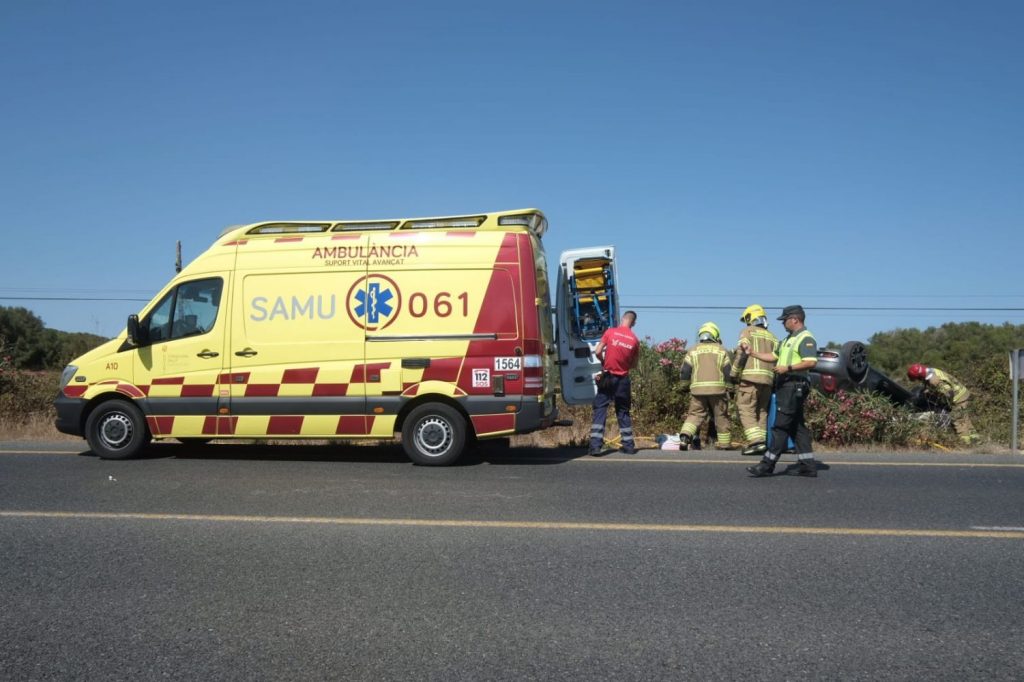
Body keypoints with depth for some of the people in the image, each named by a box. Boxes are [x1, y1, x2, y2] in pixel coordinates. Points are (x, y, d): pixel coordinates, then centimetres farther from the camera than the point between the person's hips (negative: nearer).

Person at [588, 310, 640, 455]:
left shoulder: (610, 332, -6)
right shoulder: (635, 340, 0)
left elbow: (597, 352, -7)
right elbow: (634, 364, 7)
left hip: (608, 378, -2)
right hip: (623, 380, 2)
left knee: (600, 410, 0)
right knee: (623, 412, 14)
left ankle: (595, 446, -8)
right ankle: (628, 446, 16)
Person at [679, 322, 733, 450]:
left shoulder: (693, 351, 10)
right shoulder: (721, 351, 10)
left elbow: (684, 372, 5)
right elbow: (729, 373, 5)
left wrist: (686, 384, 22)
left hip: (697, 389, 1)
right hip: (717, 389, -1)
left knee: (694, 415, 7)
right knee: (721, 417, 11)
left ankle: (685, 436, -17)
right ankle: (724, 446, 18)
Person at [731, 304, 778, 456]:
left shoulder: (748, 331, 3)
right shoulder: (772, 337, 20)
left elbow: (741, 353, -9)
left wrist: (734, 374, -3)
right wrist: (775, 381, 17)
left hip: (750, 377, -6)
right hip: (768, 379, 6)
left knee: (746, 410, -5)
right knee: (761, 411, 12)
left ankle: (756, 441, -18)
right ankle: (761, 441, 7)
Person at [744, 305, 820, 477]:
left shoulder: (806, 338, -10)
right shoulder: (787, 340, 22)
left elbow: (811, 362, -22)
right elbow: (773, 356, 28)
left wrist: (788, 368, -24)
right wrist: (753, 353, 21)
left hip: (794, 387, -10)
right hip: (784, 386, 10)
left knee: (780, 426, -9)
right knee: (797, 427, 10)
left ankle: (767, 464, -8)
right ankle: (807, 465, 14)